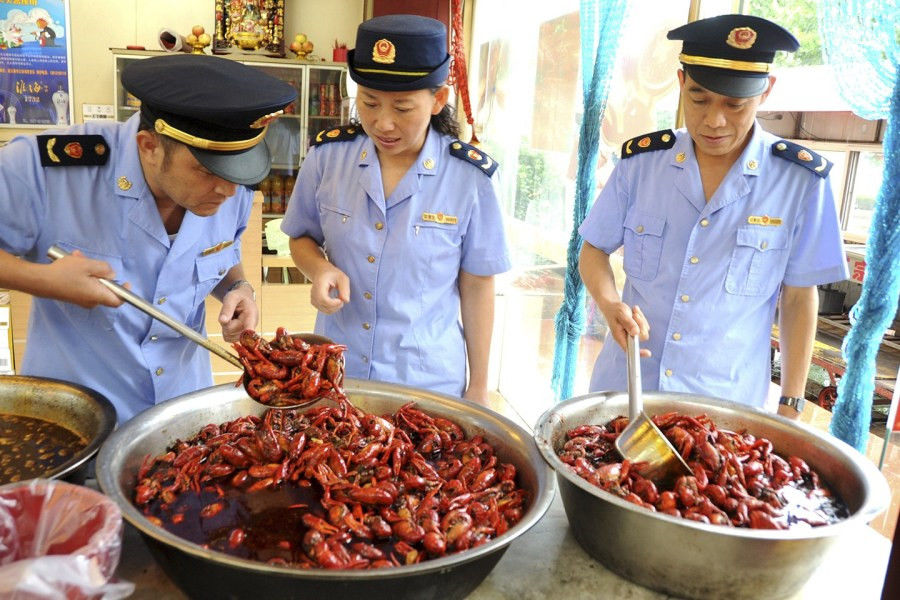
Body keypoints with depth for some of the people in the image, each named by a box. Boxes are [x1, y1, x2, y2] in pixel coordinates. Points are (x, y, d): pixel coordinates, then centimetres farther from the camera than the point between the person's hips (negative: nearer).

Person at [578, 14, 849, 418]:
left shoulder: (800, 180, -8)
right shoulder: (640, 162, -4)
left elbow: (799, 297, -1)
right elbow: (594, 249, 5)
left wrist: (791, 404, -1)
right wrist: (610, 305, -15)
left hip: (727, 402, -1)